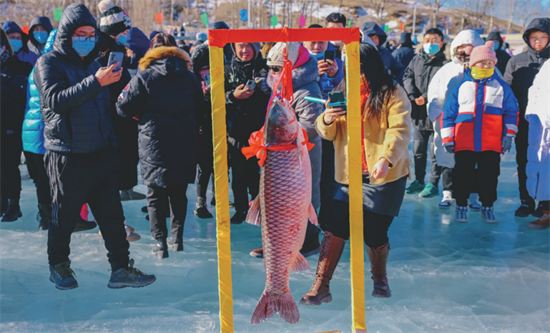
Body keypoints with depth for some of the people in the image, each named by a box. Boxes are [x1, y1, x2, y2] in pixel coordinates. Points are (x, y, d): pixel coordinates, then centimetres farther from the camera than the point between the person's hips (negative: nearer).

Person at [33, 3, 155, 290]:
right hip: (66, 155, -5)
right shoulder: (48, 64, -5)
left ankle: (121, 268, 9)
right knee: (64, 216, 7)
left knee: (112, 213, 4)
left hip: (102, 153, 5)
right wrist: (95, 82, -30)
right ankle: (58, 265, 27)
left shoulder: (93, 64, 14)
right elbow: (56, 100, -22)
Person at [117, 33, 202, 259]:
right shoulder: (189, 76, 1)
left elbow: (124, 108, -8)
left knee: (156, 195, 7)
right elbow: (199, 104, 10)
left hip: (154, 146, -3)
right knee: (178, 193, 16)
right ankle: (177, 237, 22)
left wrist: (141, 114, 11)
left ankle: (160, 242, 3)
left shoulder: (144, 77, -8)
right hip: (185, 145, 3)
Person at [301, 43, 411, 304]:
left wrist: (386, 158, -32)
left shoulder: (392, 94, -3)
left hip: (385, 175, -3)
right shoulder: (344, 94, 12)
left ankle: (379, 278, 30)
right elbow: (328, 133, 11)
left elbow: (400, 130, -15)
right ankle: (321, 286, 3)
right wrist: (327, 120, -14)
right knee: (335, 229, -4)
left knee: (375, 233, 2)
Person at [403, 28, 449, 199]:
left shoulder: (445, 63, -7)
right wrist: (413, 96, -11)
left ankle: (433, 184, 12)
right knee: (418, 150, 15)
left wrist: (425, 98, -19)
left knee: (435, 152, 1)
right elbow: (407, 77, 3)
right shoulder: (416, 60, 10)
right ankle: (419, 181, 28)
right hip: (419, 113, 6)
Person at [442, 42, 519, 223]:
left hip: (491, 145, 0)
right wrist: (447, 138, 4)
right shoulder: (461, 87, 6)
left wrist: (508, 135, 1)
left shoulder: (502, 87, 7)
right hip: (464, 144, 0)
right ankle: (461, 205, 19)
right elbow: (448, 113, 7)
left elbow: (511, 113, 9)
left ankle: (487, 207, 21)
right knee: (463, 175, 5)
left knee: (489, 175, 7)